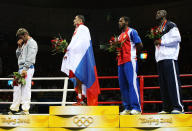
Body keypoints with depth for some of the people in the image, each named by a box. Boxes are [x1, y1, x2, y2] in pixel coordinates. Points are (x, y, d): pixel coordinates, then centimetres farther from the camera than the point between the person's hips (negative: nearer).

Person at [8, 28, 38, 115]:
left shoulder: (32, 43, -3)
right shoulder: (23, 44, 25)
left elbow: (30, 58, -14)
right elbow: (18, 55, 24)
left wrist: (25, 69, -21)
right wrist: (19, 47, 10)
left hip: (27, 68, -9)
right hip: (21, 68, 9)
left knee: (25, 88, -12)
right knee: (17, 88, 6)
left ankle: (25, 109, -13)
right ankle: (14, 109, 9)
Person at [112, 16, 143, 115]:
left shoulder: (131, 31, 2)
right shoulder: (120, 36, 26)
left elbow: (140, 45, -5)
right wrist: (116, 44, 12)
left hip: (130, 60, -9)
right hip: (120, 62, 9)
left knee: (132, 82, -14)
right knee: (123, 85, 5)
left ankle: (136, 108, -15)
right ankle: (127, 108, 9)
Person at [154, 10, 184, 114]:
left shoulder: (171, 25, 3)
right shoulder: (158, 29, 27)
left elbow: (177, 38, -10)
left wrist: (162, 41, -10)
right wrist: (156, 41, 9)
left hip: (169, 58, -8)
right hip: (160, 58, 8)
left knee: (173, 81, -13)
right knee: (163, 84, 5)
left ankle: (178, 107, -14)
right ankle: (166, 108, 7)